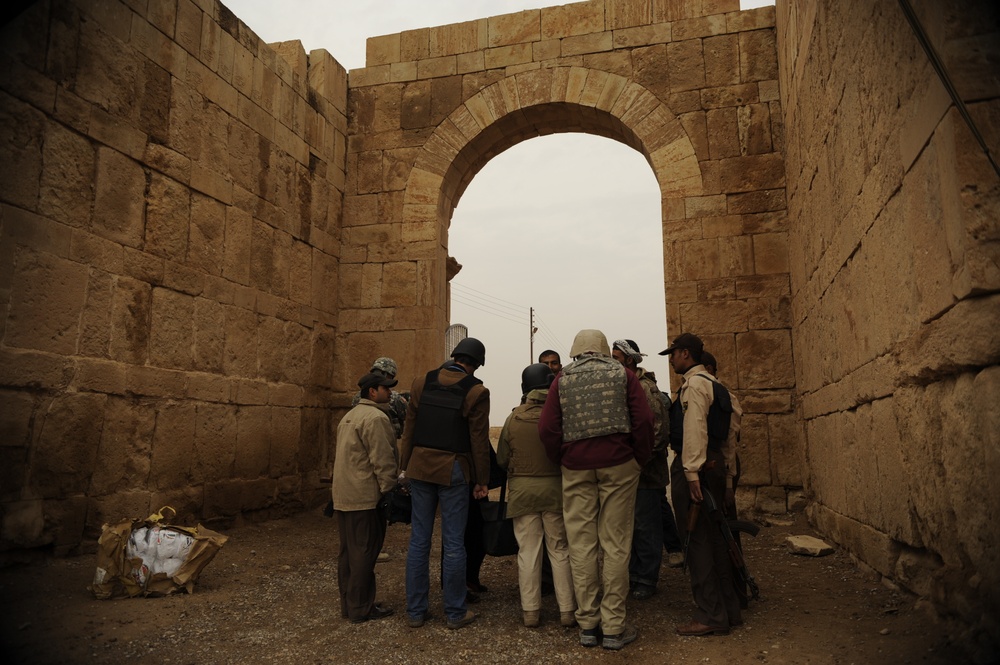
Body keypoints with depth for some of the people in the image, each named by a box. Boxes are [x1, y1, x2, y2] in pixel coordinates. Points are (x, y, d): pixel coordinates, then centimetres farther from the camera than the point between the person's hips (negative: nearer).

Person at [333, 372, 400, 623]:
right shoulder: (375, 417, -14)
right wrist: (391, 490, -13)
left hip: (343, 496, 10)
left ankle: (347, 603, 24)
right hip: (365, 497, -10)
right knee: (364, 552, -1)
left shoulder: (349, 416, 18)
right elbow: (383, 460, -19)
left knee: (347, 551, 15)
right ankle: (361, 608, 7)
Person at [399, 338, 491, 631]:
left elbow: (409, 429, 5)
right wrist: (481, 480, 2)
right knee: (454, 543, 5)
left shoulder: (421, 383, 3)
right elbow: (479, 440, -6)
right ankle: (455, 613, 14)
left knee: (419, 539, 10)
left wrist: (405, 466, 12)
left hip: (420, 467, 4)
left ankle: (416, 610, 18)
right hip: (453, 471, -3)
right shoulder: (476, 392, -8)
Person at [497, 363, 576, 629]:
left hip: (522, 489, 1)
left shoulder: (514, 418, -6)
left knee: (528, 551, 9)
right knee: (560, 550, 10)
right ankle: (567, 610, 15)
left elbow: (501, 459, 0)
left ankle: (531, 610, 14)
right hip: (555, 487, -1)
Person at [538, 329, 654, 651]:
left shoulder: (562, 379, 7)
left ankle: (588, 624, 14)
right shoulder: (622, 374, 5)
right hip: (618, 466, -1)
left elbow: (547, 428, -2)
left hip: (576, 467, 1)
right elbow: (643, 420, -4)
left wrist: (561, 460, 9)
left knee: (581, 544, 7)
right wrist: (640, 459, 6)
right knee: (615, 545, 4)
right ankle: (613, 627, 8)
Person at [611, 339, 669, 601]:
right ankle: (633, 574, 28)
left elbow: (659, 428, -19)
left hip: (644, 471, -8)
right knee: (628, 526, 15)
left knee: (646, 527, 3)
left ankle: (646, 580, 15)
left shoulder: (645, 387, -12)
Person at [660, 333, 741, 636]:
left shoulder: (694, 384, -12)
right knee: (713, 537, 15)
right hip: (715, 463, 10)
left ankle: (711, 616, 2)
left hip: (695, 466, -10)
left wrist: (692, 473, -22)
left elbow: (694, 431, -20)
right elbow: (725, 431, 21)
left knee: (697, 540, -4)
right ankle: (728, 609, 23)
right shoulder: (712, 383, 18)